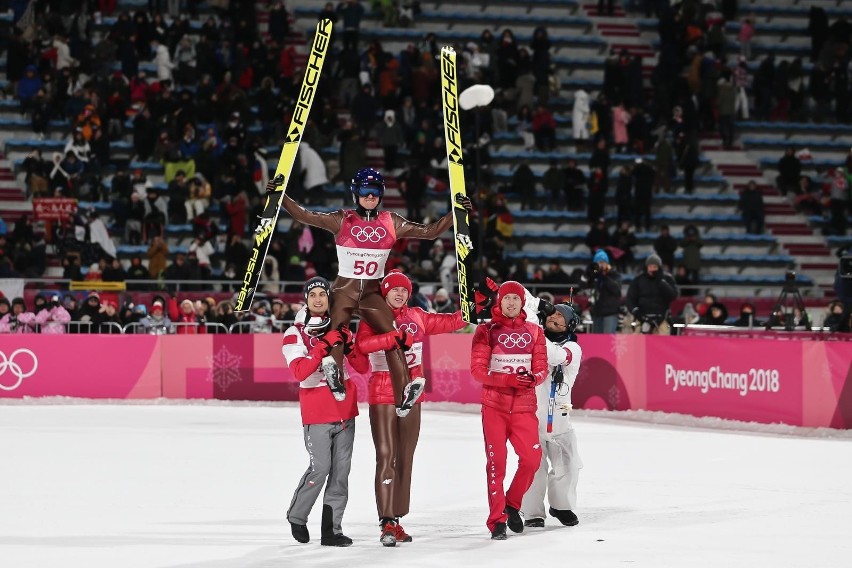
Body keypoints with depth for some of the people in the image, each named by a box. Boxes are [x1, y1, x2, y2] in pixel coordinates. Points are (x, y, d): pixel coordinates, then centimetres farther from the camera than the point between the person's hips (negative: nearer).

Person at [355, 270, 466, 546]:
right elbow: (362, 344, -24)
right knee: (386, 456, -12)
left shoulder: (417, 317, 9)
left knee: (405, 459, 9)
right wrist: (396, 337, -33)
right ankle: (386, 523, -14)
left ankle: (396, 520, 16)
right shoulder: (373, 319, -5)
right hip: (382, 395, -5)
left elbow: (451, 322, 13)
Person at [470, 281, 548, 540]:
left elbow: (541, 368, 6)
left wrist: (532, 379, -18)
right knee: (497, 461, -4)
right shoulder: (487, 331, -1)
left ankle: (512, 505, 16)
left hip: (524, 405, 2)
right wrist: (509, 379, -19)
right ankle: (497, 519, 2)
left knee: (532, 457, -8)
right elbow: (477, 369, -7)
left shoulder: (534, 332, 8)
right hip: (494, 404, -2)